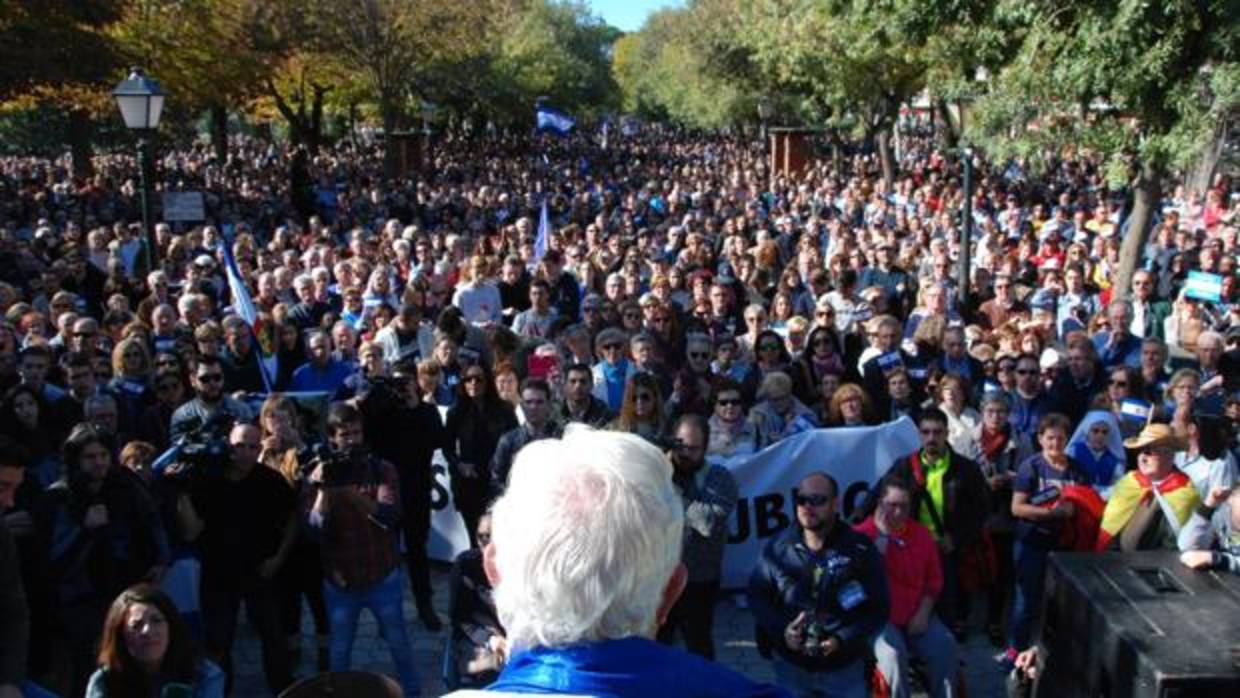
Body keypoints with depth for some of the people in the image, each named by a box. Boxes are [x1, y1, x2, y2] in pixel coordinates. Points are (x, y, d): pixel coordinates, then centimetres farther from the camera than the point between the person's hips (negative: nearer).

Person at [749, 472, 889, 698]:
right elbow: (757, 594, 4)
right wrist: (781, 630, -13)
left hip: (844, 668, -1)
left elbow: (878, 607, -7)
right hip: (791, 665, 1)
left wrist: (842, 639, -20)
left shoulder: (860, 549, -11)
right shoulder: (779, 547, -6)